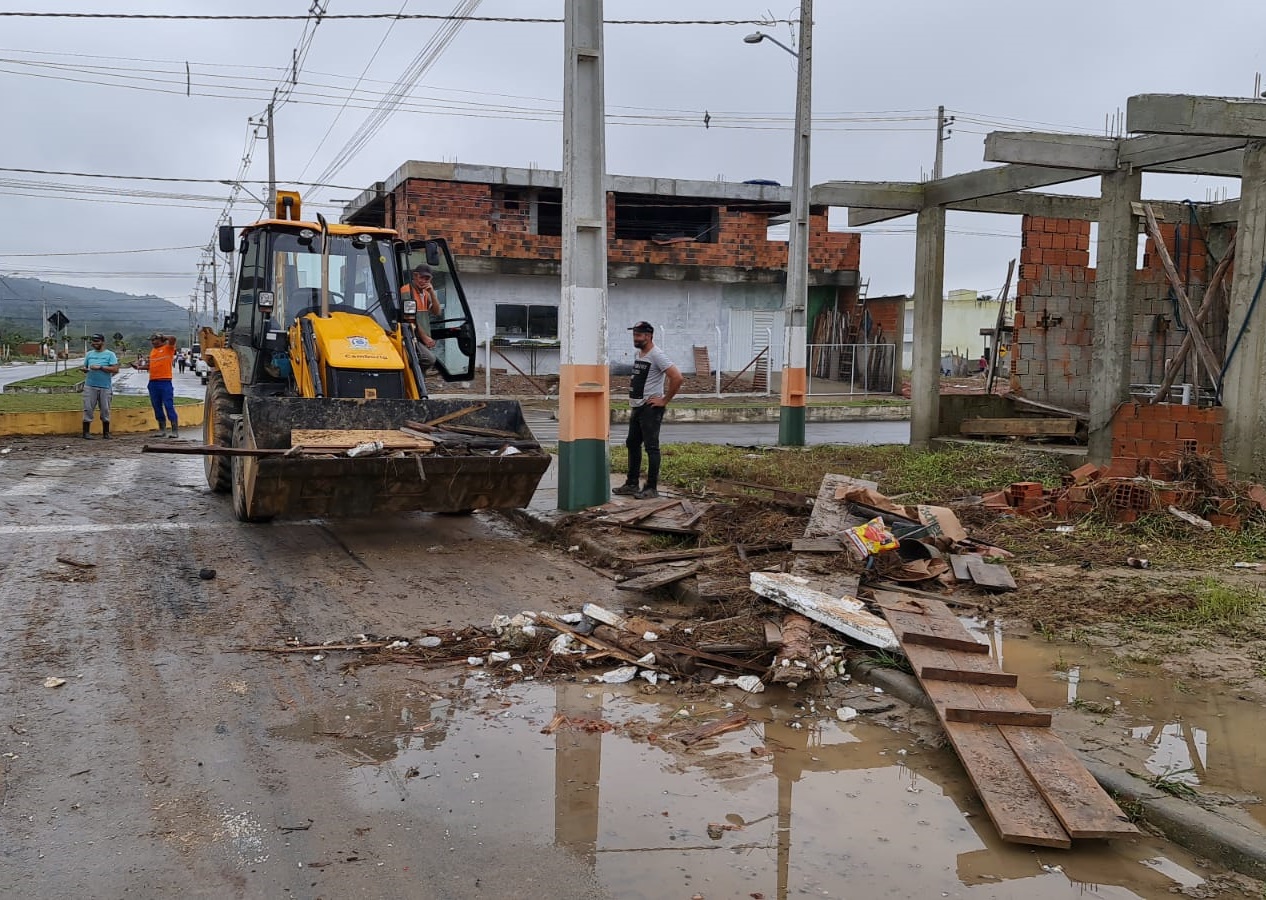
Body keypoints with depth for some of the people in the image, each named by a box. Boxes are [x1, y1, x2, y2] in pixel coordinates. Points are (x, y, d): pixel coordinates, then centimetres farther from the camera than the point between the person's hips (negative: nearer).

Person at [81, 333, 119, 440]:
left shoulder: (110, 354, 2)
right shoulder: (89, 354, 13)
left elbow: (115, 369, -9)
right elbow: (84, 367, 20)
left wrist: (100, 367, -16)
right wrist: (85, 370, -4)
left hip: (105, 387, -2)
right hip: (90, 386, 2)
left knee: (105, 410, 6)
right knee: (88, 409, -2)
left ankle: (106, 433, 16)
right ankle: (86, 432, 1)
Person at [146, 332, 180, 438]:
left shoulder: (168, 348, -1)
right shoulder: (152, 351, 19)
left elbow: (173, 338, -18)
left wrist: (162, 336, -3)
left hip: (165, 381, -7)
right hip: (153, 382, 7)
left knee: (169, 406, -8)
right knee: (157, 406, 9)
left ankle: (175, 430, -7)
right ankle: (162, 429, 17)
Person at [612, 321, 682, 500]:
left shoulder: (657, 356, -16)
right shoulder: (639, 354, 14)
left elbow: (677, 378, -25)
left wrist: (664, 400, -20)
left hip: (650, 407, -10)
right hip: (636, 407, 10)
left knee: (651, 447, -6)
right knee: (632, 444, 15)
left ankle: (651, 488, -1)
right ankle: (632, 484, 25)